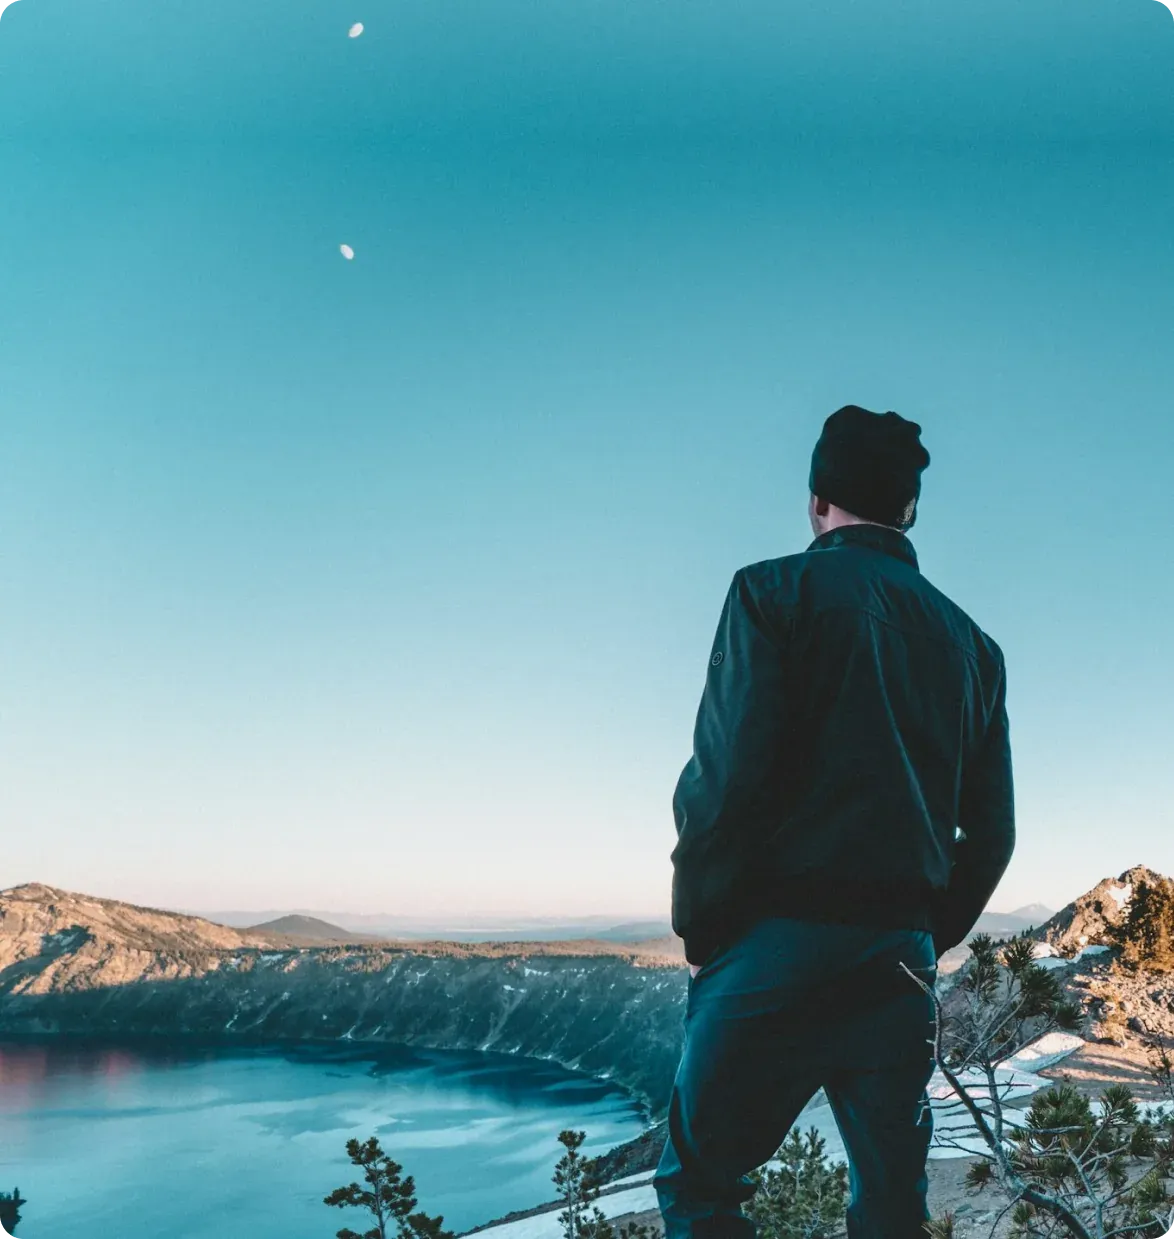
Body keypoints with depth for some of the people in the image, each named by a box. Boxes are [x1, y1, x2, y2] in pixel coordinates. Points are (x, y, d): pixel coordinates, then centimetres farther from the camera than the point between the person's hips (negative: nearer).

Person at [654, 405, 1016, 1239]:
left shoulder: (777, 592, -4)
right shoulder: (970, 642, 12)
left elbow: (725, 780, -14)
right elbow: (991, 831, 11)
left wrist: (699, 930, -2)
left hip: (776, 951, -5)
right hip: (900, 968, 5)